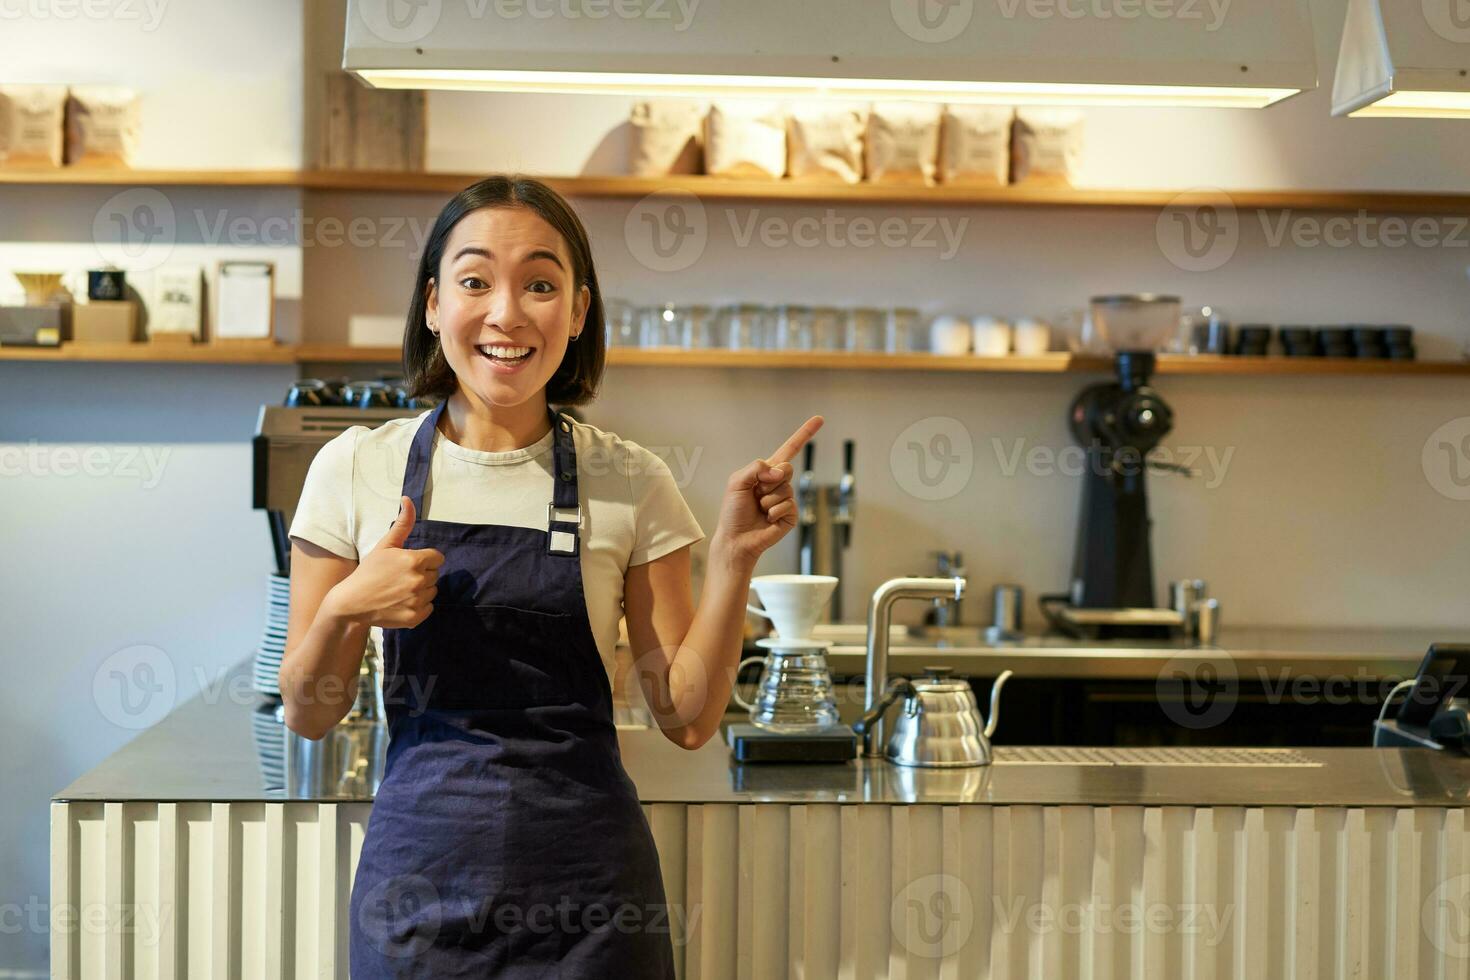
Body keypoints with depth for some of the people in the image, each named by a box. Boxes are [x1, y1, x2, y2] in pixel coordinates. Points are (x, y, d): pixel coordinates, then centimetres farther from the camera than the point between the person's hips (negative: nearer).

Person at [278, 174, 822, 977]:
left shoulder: (629, 484, -2)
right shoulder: (356, 468, -2)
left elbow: (687, 718, -2)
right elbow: (310, 717, 2)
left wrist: (733, 555, -13)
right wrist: (346, 610, -17)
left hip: (585, 885, 0)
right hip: (419, 872, 1)